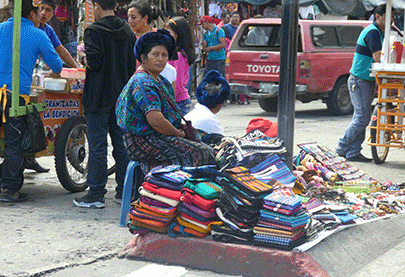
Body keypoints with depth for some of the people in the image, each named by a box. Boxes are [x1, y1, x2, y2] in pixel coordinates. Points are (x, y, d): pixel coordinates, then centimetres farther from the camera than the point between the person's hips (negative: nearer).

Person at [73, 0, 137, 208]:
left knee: (97, 146, -3)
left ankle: (96, 195, -1)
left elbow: (93, 62, -19)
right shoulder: (127, 31, 9)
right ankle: (124, 191, 16)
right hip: (122, 96, 6)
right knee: (121, 144, 11)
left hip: (99, 97, -6)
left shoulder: (94, 31, -11)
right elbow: (134, 63, 10)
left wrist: (83, 57, 1)